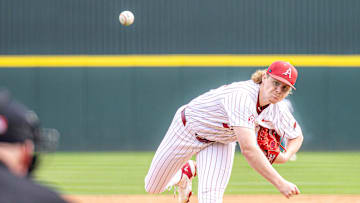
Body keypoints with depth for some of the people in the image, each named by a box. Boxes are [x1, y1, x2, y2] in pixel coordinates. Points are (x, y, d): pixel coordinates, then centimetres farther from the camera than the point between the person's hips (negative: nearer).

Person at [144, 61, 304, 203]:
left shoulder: (278, 111, -19)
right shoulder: (241, 97, -43)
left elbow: (296, 136, 2)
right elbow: (248, 149, -52)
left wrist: (285, 156, -21)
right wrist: (280, 183, -53)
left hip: (222, 143, 4)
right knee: (152, 187, 10)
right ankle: (186, 171, 41)